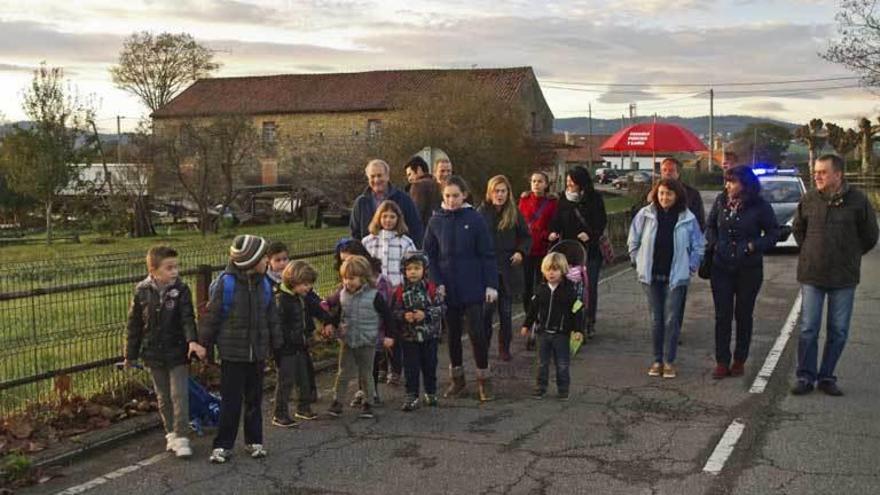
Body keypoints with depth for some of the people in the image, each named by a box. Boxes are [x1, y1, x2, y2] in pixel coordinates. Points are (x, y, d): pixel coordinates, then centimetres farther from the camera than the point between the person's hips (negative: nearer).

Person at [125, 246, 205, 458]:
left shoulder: (181, 289, -8)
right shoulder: (142, 292, -4)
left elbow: (187, 318, -15)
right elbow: (134, 325, 4)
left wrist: (192, 340, -34)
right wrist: (131, 355, 8)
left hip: (177, 353, -2)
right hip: (154, 354, 2)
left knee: (180, 395, -3)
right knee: (163, 397, 13)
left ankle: (181, 437, 4)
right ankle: (171, 433, 26)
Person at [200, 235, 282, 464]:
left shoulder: (264, 284, 2)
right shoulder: (226, 283, -14)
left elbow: (271, 317, 11)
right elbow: (212, 316, -7)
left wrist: (276, 343, 13)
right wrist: (203, 345, -2)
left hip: (257, 352, 5)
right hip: (232, 352, -5)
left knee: (254, 399, 14)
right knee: (230, 401, 0)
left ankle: (254, 441, 26)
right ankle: (223, 445, 11)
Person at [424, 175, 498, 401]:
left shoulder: (475, 219, -5)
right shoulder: (436, 221, 2)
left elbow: (487, 254, -4)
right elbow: (429, 255, 4)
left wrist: (491, 285, -8)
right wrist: (437, 282, -7)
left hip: (472, 287, -3)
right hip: (448, 288, 3)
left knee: (477, 332, -3)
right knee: (453, 333, 10)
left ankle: (484, 378, 10)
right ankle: (457, 378, 23)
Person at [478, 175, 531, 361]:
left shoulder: (514, 213, 2)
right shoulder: (482, 212, -2)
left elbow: (526, 237, 10)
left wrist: (521, 252, -7)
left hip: (508, 269, 2)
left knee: (506, 311, 8)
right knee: (486, 310, -2)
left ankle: (504, 348, 19)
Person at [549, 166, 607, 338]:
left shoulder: (594, 198, -2)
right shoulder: (564, 199, 8)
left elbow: (601, 222, -6)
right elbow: (557, 220, 8)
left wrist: (590, 235, -23)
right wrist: (553, 232, -12)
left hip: (590, 248, -2)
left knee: (590, 286, 2)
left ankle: (589, 323, 13)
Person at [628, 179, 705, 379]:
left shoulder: (687, 218, -4)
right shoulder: (645, 214, -2)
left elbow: (699, 246, 6)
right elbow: (633, 241, 8)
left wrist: (690, 267, 2)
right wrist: (640, 263, 6)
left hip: (676, 276, -1)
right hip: (651, 276, 1)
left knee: (671, 319, -2)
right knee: (656, 319, 6)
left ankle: (669, 361, 9)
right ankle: (657, 360, 17)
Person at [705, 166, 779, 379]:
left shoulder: (760, 207, -9)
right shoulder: (721, 201, 1)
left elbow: (773, 232, 0)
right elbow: (710, 226, 15)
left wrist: (754, 246, -14)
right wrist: (714, 243, -1)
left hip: (749, 269, -2)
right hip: (721, 267, 2)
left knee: (743, 315, 10)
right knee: (722, 316, 2)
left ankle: (740, 361, 22)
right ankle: (722, 362, 9)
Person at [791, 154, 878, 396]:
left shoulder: (858, 201, -8)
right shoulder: (809, 200, -2)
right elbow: (797, 229, 16)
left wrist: (849, 257, 9)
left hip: (844, 277, -1)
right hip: (811, 275, 1)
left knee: (838, 331, 6)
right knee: (808, 329, 2)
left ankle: (827, 377, 19)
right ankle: (806, 376, 12)